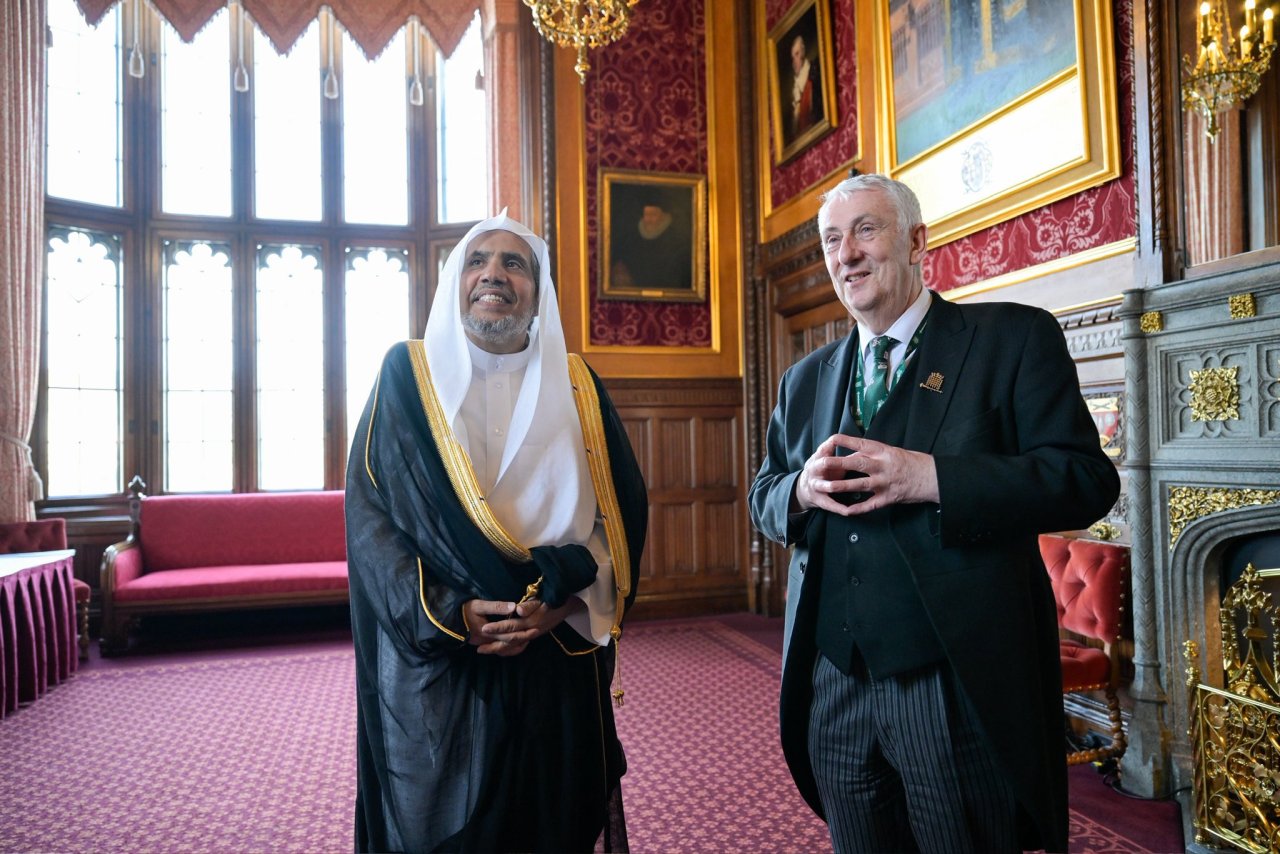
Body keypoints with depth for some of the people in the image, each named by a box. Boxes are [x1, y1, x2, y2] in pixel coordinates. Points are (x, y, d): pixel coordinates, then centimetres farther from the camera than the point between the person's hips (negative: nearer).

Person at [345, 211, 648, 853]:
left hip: (559, 667, 2)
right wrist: (448, 615, -16)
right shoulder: (408, 375, 2)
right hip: (434, 667, -1)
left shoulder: (576, 388, 7)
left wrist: (565, 597, -15)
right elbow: (368, 513, -5)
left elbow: (620, 511, 1)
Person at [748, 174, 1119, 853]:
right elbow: (762, 497, 14)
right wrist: (802, 490, -10)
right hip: (834, 684, 5)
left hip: (957, 686, -4)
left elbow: (1086, 480, -10)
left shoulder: (1015, 338, -2)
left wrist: (931, 477, -23)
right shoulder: (805, 379, 12)